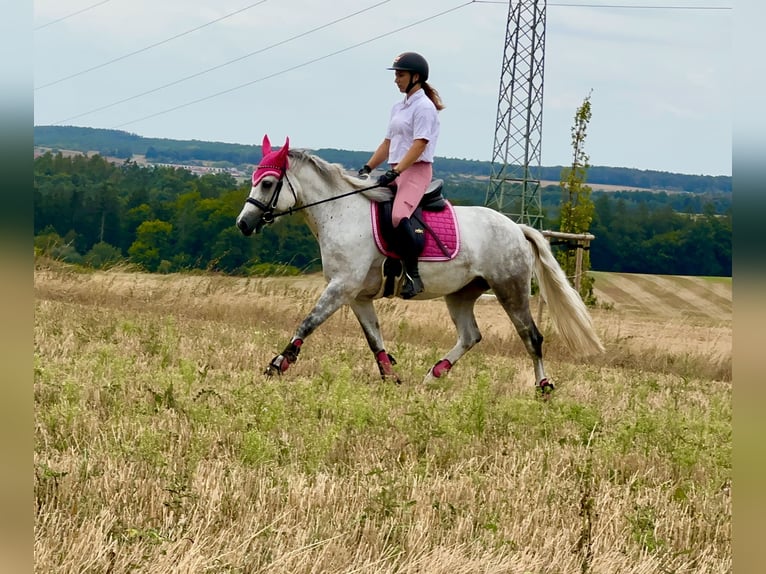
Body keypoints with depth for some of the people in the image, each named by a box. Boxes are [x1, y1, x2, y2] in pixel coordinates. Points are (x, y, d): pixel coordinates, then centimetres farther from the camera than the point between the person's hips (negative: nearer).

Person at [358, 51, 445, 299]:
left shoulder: (424, 107, -9)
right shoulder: (398, 108, 19)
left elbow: (419, 145, -18)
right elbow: (388, 143, 21)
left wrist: (394, 172, -25)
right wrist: (367, 168, 10)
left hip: (417, 170, -10)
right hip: (396, 172, 10)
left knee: (399, 216, -33)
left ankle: (413, 275, -31)